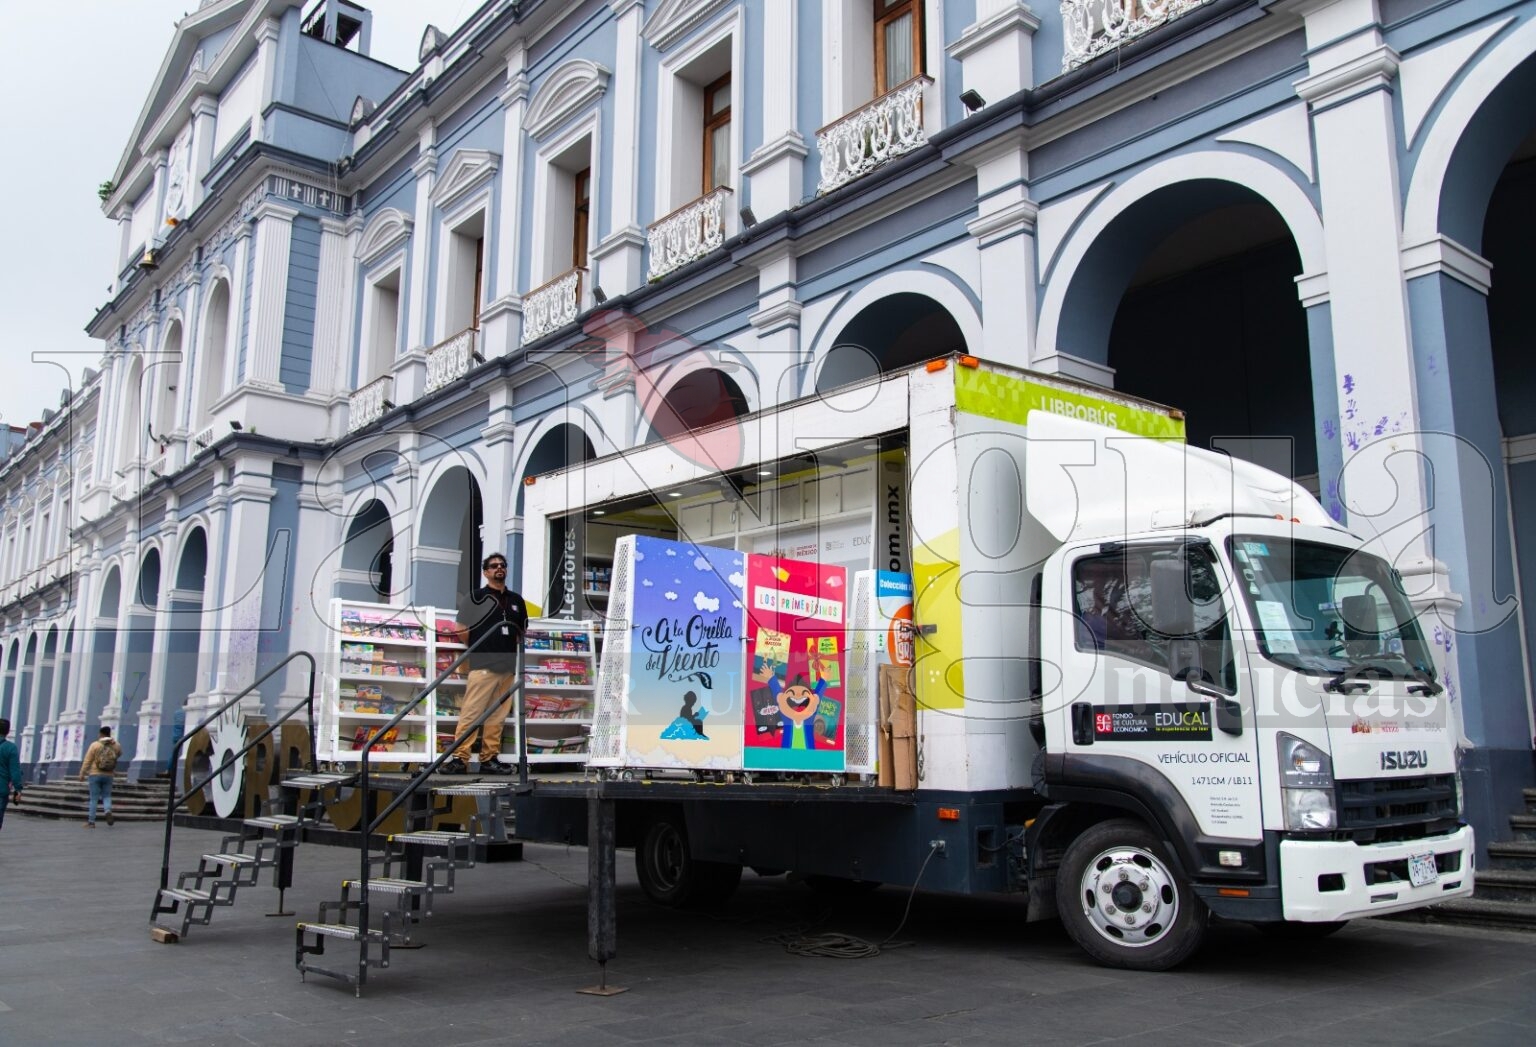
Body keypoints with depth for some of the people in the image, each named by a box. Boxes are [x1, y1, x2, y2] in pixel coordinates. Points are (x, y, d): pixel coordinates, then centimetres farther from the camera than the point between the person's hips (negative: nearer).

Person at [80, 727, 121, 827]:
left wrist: (82, 774, 1)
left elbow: (87, 761, -8)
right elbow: (119, 754, 23)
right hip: (108, 775, 2)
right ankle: (108, 811, -18)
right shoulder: (116, 746, 1)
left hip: (95, 774, -2)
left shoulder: (95, 745, -9)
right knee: (106, 796, 12)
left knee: (94, 798, 3)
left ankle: (91, 822, 5)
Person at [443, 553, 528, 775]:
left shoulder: (516, 600, 16)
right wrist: (479, 649, 3)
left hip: (508, 667, 6)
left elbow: (522, 631, 26)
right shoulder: (476, 597, 1)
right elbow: (460, 629, -2)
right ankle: (459, 758, -8)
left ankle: (490, 759, 12)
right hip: (482, 665, -5)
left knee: (497, 717, 7)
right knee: (470, 713, -10)